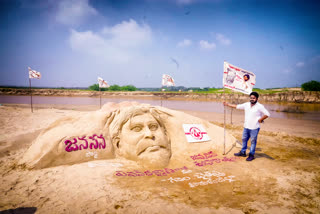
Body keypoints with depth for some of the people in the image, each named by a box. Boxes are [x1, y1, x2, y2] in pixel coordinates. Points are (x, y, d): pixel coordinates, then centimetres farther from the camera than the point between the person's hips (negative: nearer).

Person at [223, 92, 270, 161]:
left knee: (253, 141, 4)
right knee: (244, 139, 16)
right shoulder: (246, 104, 4)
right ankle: (243, 152, 32)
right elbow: (237, 106, 13)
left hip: (254, 128, -6)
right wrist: (228, 104, 14)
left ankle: (251, 155, 17)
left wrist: (260, 119, -11)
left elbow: (267, 114, -12)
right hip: (246, 127, 6)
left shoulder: (260, 106, -12)